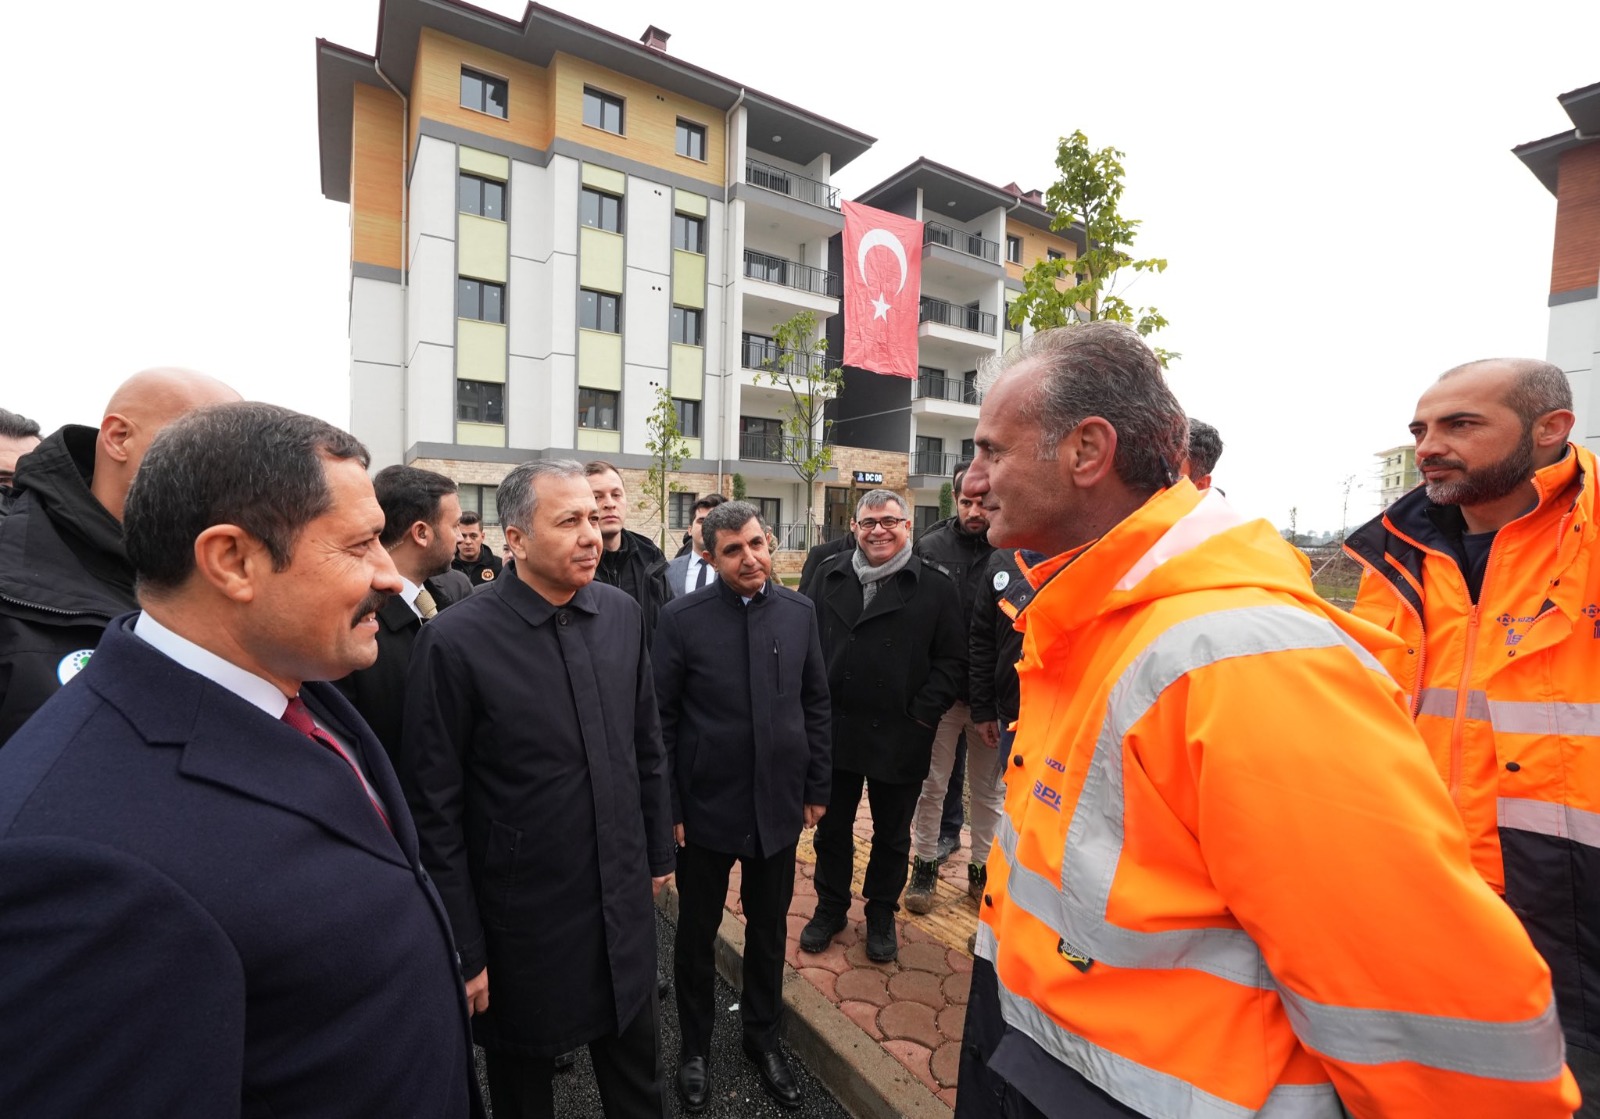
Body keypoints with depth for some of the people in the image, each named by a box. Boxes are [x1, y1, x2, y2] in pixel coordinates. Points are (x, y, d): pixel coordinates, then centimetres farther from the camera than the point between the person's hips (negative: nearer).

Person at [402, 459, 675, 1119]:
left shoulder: (622, 614, -5)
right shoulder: (455, 641, -20)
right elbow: (434, 809, -14)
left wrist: (659, 852, 10)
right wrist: (464, 950, -9)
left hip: (624, 903, 4)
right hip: (522, 920, -3)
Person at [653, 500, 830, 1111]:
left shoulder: (799, 612, -5)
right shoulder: (681, 619, -13)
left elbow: (816, 704, 2)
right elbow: (661, 718, -8)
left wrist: (816, 787, 4)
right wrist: (667, 806, -7)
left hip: (778, 804, 3)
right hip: (705, 807, -2)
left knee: (769, 927, 20)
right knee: (697, 931, 18)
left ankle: (763, 1036, 45)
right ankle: (695, 1044, 43)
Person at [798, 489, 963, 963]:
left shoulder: (936, 587, -5)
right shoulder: (829, 577, 3)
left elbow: (951, 660, -5)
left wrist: (923, 714, -12)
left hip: (901, 739, -2)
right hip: (835, 730, 2)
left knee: (892, 834, 17)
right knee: (832, 827, 18)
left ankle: (882, 914, 39)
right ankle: (830, 906, 40)